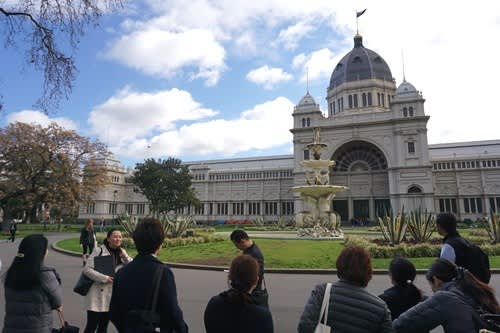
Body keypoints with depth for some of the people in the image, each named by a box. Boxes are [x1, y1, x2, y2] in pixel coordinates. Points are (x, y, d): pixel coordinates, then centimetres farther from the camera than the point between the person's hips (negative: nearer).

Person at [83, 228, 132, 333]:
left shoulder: (121, 253, 6)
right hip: (98, 294, -5)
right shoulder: (99, 250, -9)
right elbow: (87, 269, -14)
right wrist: (104, 278, -21)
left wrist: (125, 257, -15)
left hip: (112, 295, 5)